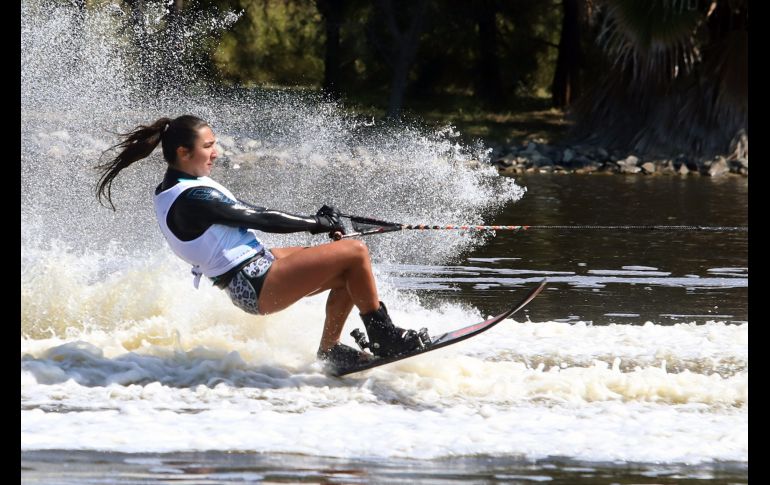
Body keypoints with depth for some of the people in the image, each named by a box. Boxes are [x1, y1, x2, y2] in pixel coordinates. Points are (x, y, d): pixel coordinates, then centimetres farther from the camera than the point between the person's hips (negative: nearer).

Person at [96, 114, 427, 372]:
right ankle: (384, 338, -2)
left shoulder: (186, 186, 12)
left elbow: (248, 213, 14)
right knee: (355, 253, -14)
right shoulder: (190, 199, -20)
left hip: (257, 266, 11)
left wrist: (315, 220, 9)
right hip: (256, 285, -11)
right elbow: (257, 218, -17)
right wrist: (316, 224, -5)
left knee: (349, 273, 11)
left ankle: (329, 351, 14)